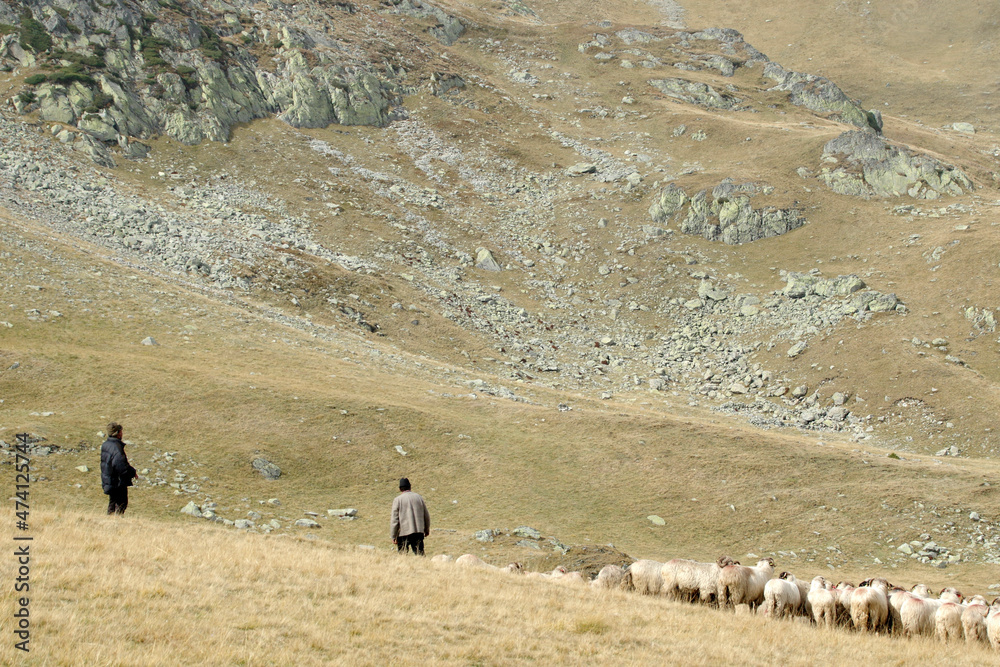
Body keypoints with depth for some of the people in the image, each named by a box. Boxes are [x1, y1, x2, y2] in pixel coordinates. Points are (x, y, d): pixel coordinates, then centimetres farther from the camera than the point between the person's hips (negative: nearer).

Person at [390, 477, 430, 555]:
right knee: (420, 554, 5)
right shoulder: (419, 497, 7)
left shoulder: (397, 500, -4)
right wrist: (427, 529, 29)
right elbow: (426, 516, 14)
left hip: (404, 533, -3)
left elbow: (394, 520, -7)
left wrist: (393, 536, -2)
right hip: (419, 532, 3)